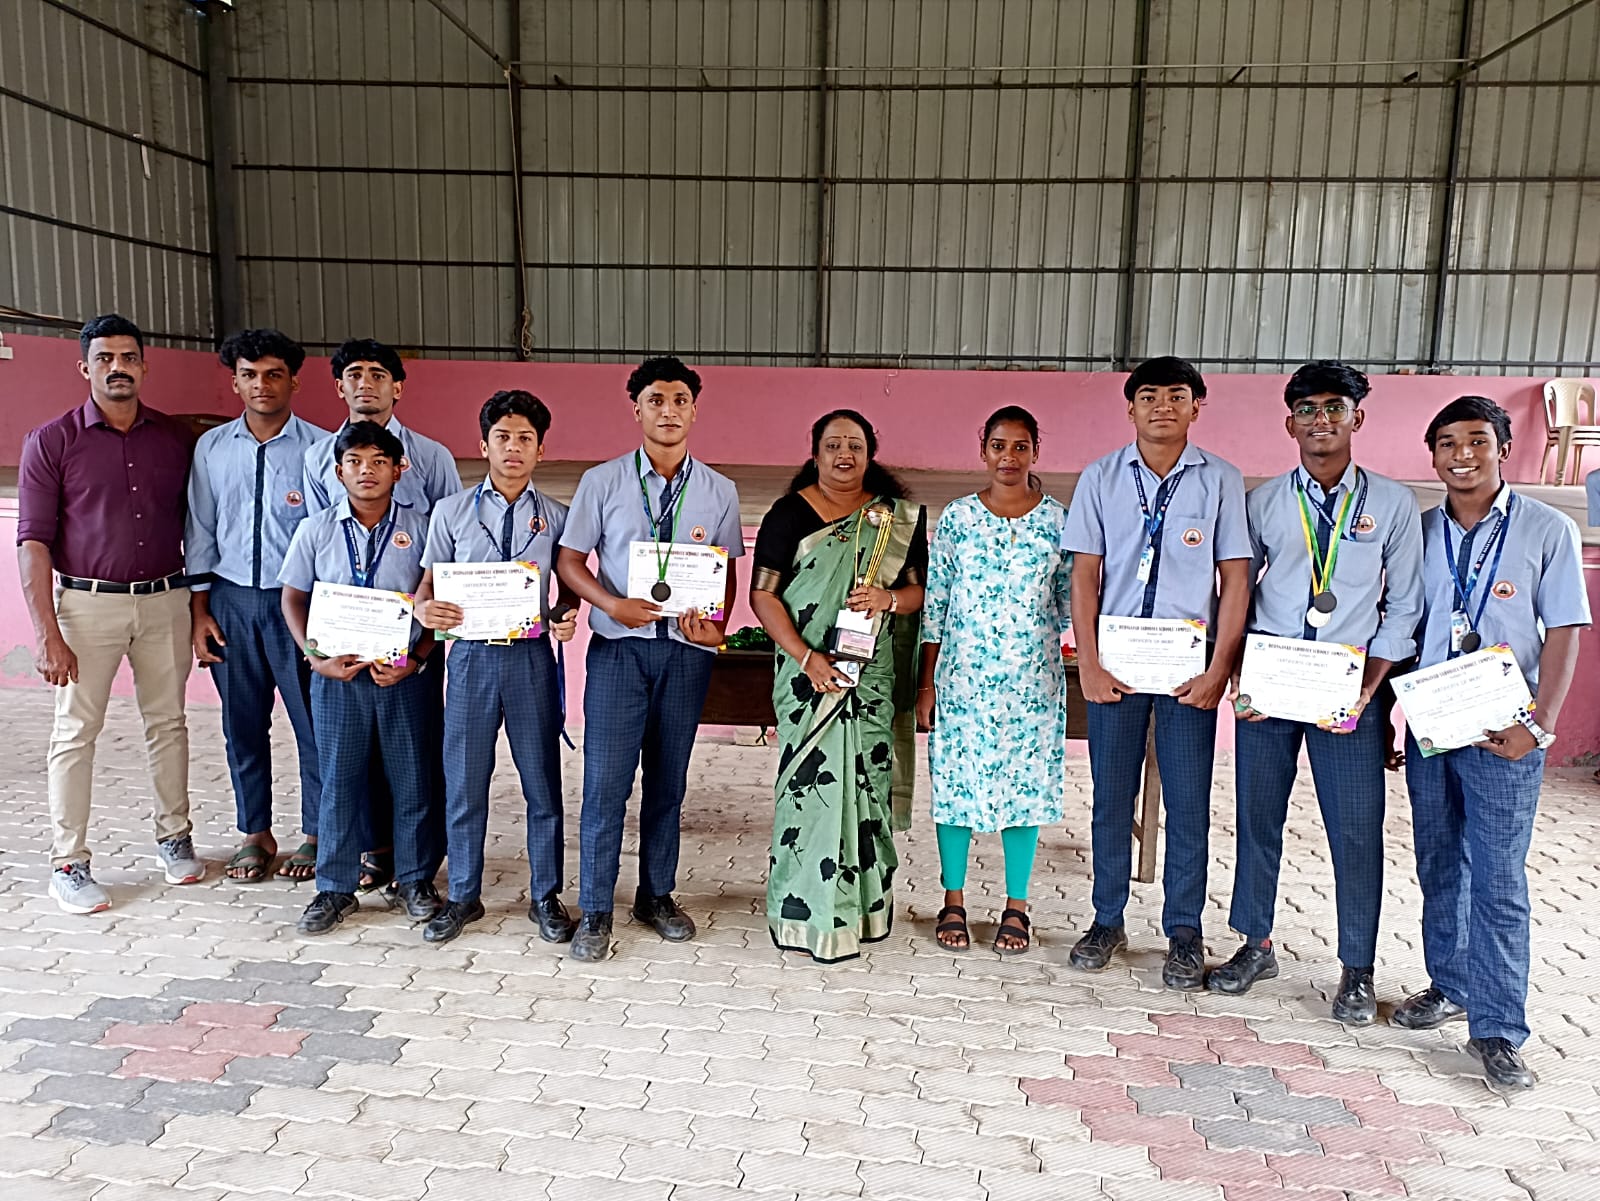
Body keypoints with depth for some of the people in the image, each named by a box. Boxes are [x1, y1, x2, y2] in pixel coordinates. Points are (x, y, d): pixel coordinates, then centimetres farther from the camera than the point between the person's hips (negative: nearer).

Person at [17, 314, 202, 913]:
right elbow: (33, 541, -5)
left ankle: (174, 837, 24)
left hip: (164, 600, 3)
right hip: (88, 601, -2)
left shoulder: (176, 439, 6)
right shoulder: (51, 441, -2)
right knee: (76, 731, 2)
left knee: (167, 722, 11)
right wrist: (47, 633, -11)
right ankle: (68, 863, 11)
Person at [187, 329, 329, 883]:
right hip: (231, 601, 3)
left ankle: (316, 834, 19)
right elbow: (199, 532, 10)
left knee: (314, 723, 2)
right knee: (243, 726, 11)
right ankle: (255, 834, 26)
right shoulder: (211, 448, 7)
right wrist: (199, 612, 6)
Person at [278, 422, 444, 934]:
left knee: (412, 779, 6)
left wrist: (417, 659, -11)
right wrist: (316, 658, -6)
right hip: (337, 675, 1)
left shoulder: (419, 528, 1)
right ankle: (335, 889, 22)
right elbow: (293, 598, 7)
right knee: (339, 781, 8)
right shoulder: (316, 529, 5)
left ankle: (416, 882, 22)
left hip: (403, 675, -1)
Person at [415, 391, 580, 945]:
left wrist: (567, 616, -12)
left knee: (542, 781, 6)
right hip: (472, 653, 1)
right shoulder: (451, 511, 6)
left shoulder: (557, 517, 6)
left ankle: (546, 897, 21)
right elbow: (430, 580, 7)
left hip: (532, 655, 0)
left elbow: (568, 586, 9)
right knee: (464, 782, 8)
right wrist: (424, 608, -14)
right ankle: (463, 896, 25)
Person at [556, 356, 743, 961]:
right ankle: (595, 911, 11)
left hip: (686, 649, 2)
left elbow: (727, 570, 8)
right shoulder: (602, 482, 1)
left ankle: (657, 895, 28)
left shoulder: (718, 490, 5)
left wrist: (716, 625, -10)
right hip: (618, 645, -2)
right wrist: (612, 604, -15)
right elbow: (569, 560, 3)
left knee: (668, 780, 12)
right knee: (606, 780, -2)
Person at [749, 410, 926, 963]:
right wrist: (807, 658, -13)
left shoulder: (898, 518, 11)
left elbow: (922, 589, 12)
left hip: (873, 677, 3)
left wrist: (889, 598, -11)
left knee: (867, 782, 5)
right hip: (810, 676, -3)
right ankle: (812, 915, 5)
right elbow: (762, 594, -3)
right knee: (814, 781, -6)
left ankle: (864, 903, 20)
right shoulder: (790, 514, 2)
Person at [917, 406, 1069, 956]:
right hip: (963, 674, 0)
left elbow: (1070, 602, 7)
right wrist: (927, 683, 1)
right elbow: (934, 604, 3)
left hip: (1033, 678, 1)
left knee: (1027, 782, 6)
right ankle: (953, 901, 21)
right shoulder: (957, 517, 1)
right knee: (954, 780, 4)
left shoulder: (1057, 520, 2)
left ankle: (1016, 907, 22)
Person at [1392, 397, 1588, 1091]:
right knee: (1438, 868, 14)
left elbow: (1564, 633, -4)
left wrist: (1540, 723, -14)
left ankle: (1496, 1029, 7)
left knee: (1497, 882, -2)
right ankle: (1450, 987, 31)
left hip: (1504, 734, -4)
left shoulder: (1547, 530, -2)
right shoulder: (1418, 531, 7)